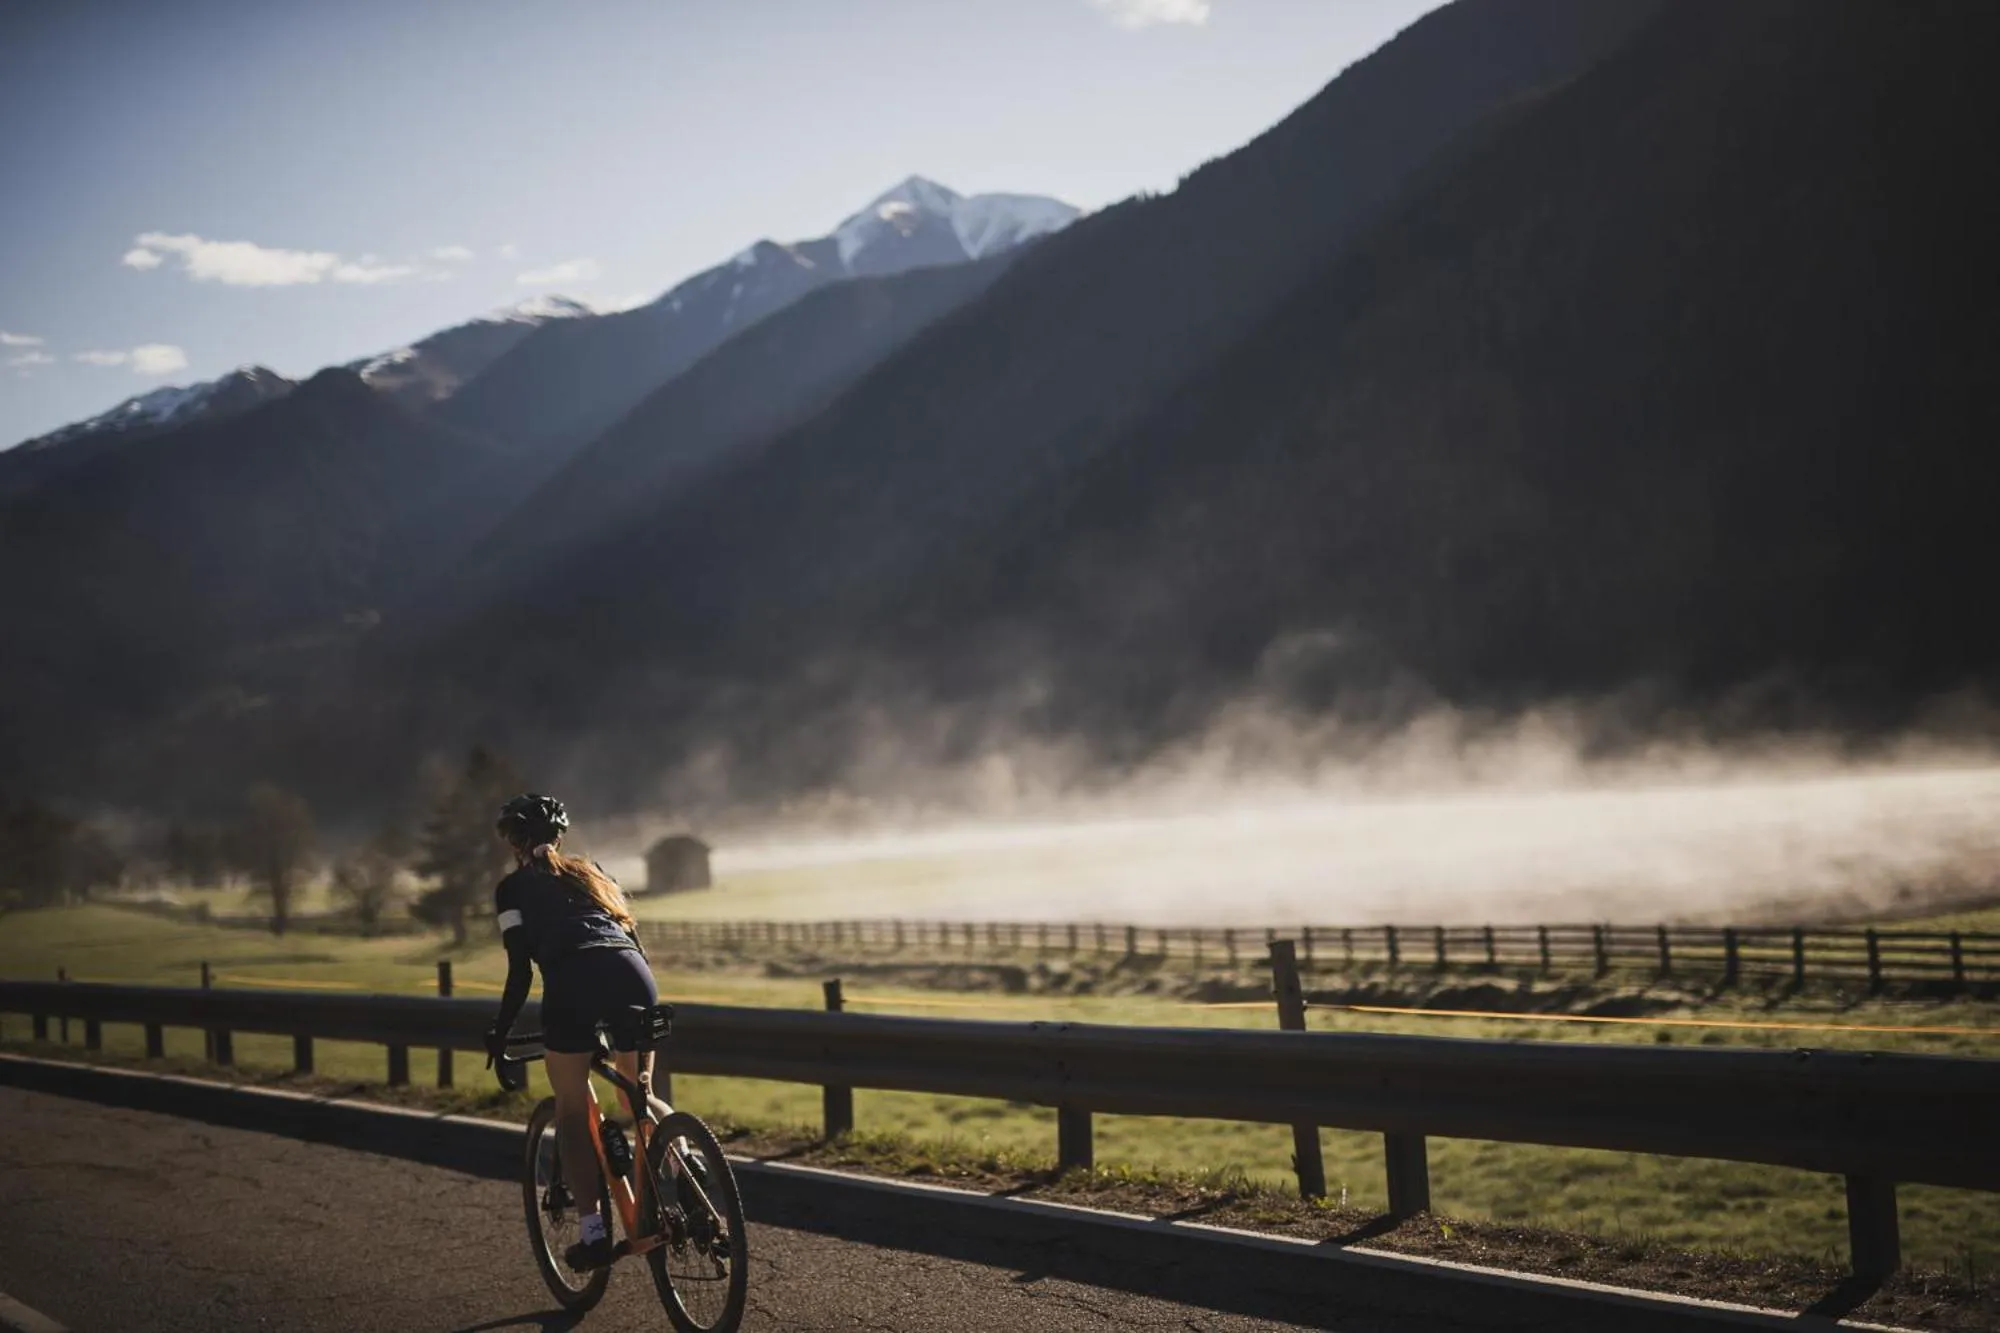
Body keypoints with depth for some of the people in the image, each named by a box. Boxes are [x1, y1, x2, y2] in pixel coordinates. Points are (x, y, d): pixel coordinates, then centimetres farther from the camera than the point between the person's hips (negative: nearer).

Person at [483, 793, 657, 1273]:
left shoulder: (514, 887, 19)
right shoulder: (591, 873, 31)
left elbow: (520, 971, 9)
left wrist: (500, 1032, 21)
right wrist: (644, 1014, 41)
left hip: (573, 981, -3)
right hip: (634, 975, 4)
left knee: (572, 1111, 9)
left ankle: (594, 1230, 2)